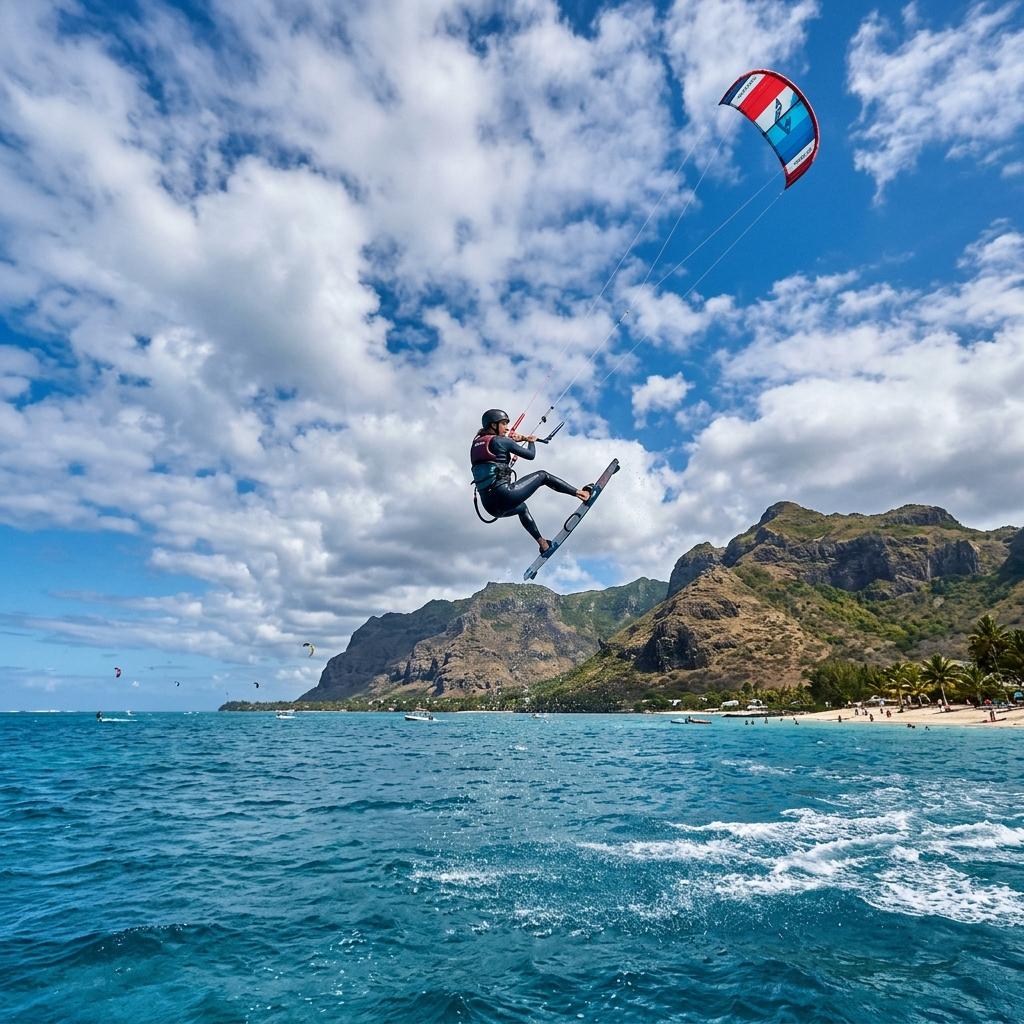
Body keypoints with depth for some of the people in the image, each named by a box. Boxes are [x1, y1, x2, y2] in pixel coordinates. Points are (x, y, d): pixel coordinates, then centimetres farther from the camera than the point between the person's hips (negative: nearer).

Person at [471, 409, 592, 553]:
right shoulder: (500, 441, -6)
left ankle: (543, 544, 45)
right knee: (543, 475, 11)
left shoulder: (476, 444, 15)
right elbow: (531, 455, 1)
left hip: (490, 506, 8)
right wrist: (531, 441, 22)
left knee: (522, 508, 39)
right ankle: (580, 493, 15)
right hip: (505, 496, -8)